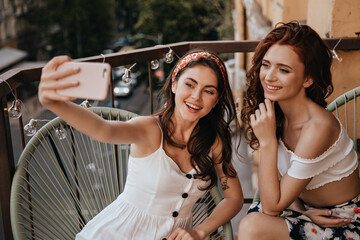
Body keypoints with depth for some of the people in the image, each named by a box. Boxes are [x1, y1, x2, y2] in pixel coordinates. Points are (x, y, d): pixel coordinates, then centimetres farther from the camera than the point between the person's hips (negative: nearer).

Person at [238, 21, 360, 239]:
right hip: (305, 209, 7)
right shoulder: (278, 113, -6)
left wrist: (267, 141, -29)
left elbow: (272, 206, -24)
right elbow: (280, 177, 5)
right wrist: (298, 208, -14)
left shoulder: (317, 127, -29)